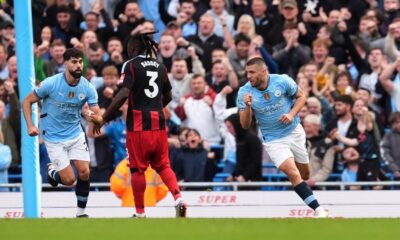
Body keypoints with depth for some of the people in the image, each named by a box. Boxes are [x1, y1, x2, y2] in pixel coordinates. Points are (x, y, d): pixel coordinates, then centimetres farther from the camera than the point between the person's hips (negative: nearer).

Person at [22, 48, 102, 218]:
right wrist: (30, 126, -18)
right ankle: (52, 171, 27)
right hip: (54, 138, -3)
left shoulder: (88, 88, -10)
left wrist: (94, 118, -35)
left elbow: (99, 117, -11)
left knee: (84, 173, -8)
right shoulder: (51, 83, -18)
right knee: (69, 180, -8)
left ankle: (81, 212, 11)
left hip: (76, 134, 3)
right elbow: (27, 101, -7)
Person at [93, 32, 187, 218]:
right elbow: (167, 97, 22)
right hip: (159, 123, 5)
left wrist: (104, 118, -14)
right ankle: (178, 198, -9)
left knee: (137, 169, 5)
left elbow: (124, 94, -18)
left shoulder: (131, 65, -6)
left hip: (138, 125, -5)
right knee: (163, 166, 13)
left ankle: (140, 213, 10)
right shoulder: (160, 66, 12)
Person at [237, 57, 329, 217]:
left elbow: (301, 96, 2)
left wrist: (291, 114, -15)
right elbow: (245, 125, -11)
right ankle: (318, 210, -20)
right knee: (293, 173, -20)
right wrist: (247, 107, -30)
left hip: (294, 131, 2)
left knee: (305, 174, 11)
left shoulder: (282, 81, -14)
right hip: (273, 140, -2)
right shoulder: (244, 92, -13)